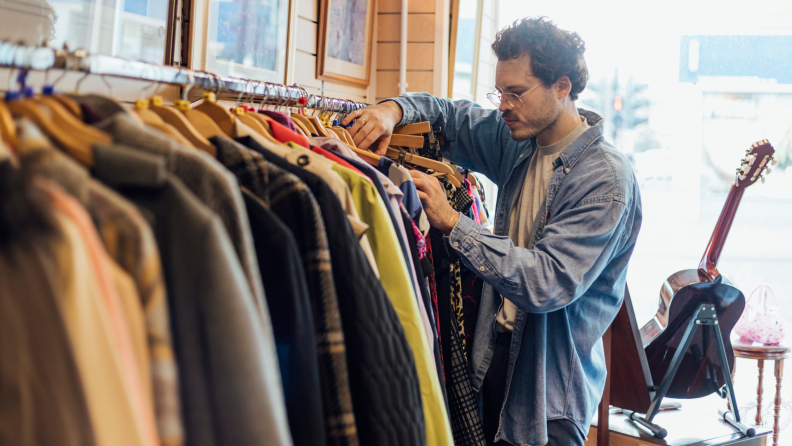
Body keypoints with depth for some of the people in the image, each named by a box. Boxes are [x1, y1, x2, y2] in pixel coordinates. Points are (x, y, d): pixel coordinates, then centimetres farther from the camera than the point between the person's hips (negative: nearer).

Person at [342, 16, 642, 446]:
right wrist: (394, 109, -7)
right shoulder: (518, 142, 3)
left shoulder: (606, 177, -19)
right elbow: (445, 113, 17)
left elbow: (549, 283, -27)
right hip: (492, 358, 7)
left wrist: (452, 222, -27)